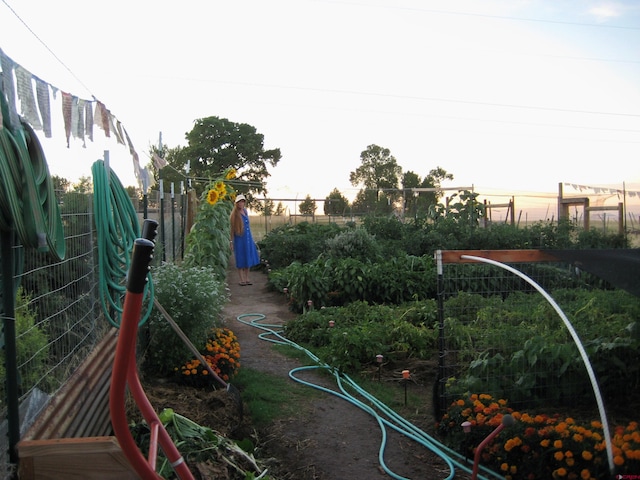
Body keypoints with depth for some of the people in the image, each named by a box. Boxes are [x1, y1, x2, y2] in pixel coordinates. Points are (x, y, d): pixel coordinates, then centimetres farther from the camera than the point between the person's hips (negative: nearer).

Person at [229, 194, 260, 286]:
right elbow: (232, 228, -10)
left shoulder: (245, 211, 8)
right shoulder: (235, 214, -10)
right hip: (239, 239, -6)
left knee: (248, 258, 10)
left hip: (248, 238, 6)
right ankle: (242, 280, 10)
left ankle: (247, 279, 20)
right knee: (240, 260, 2)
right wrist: (231, 241, -13)